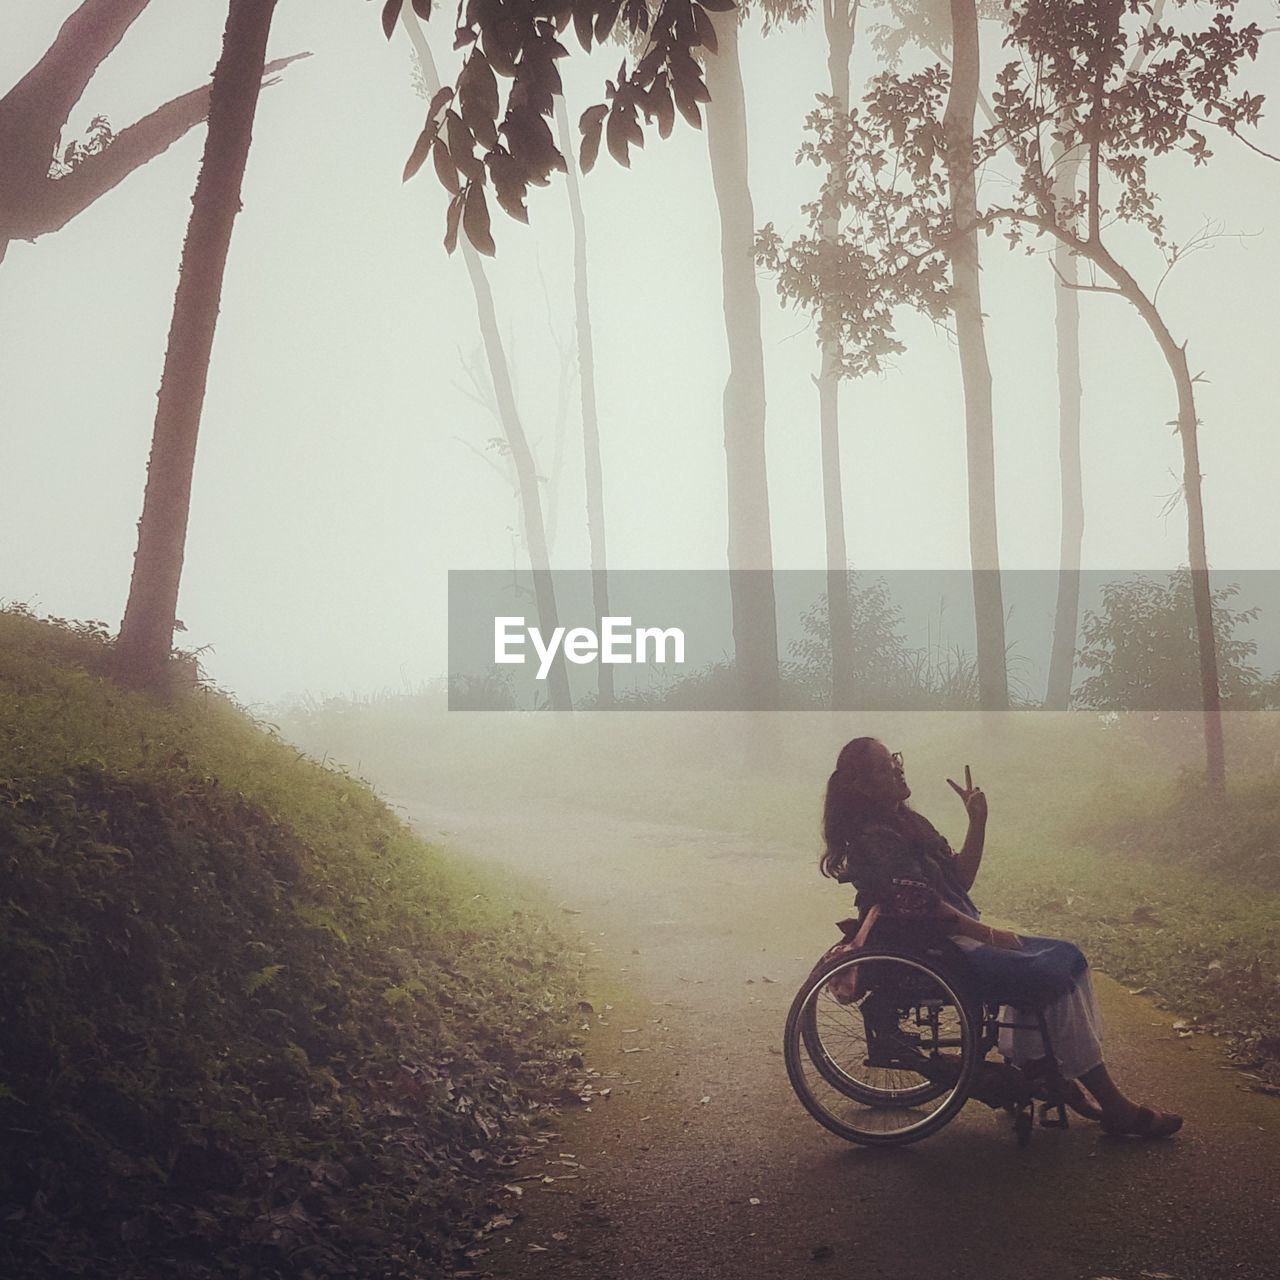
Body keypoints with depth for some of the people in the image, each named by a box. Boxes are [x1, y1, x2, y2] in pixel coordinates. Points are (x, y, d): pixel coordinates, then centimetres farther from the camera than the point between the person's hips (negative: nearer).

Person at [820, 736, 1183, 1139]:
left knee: (1067, 957, 3)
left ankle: (1041, 1067, 7)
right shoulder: (872, 840, -16)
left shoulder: (907, 823, 15)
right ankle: (1113, 1106, -6)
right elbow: (923, 906, -22)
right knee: (1055, 978, -16)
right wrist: (988, 934, -15)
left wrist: (977, 820, 7)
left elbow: (960, 879, 14)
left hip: (963, 936, 10)